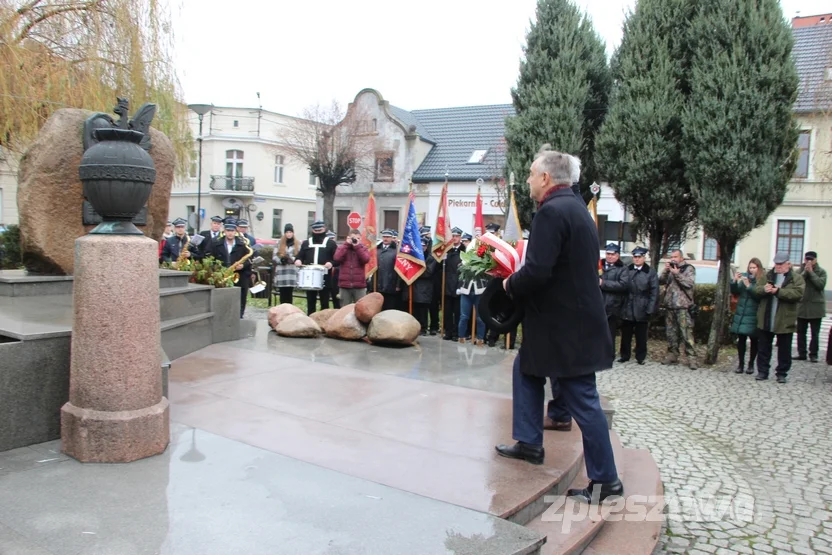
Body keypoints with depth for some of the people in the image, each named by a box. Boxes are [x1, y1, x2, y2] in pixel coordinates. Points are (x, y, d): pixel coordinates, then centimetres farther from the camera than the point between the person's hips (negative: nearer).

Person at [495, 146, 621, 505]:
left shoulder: (552, 211, -19)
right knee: (526, 368, 22)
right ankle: (529, 443, 30)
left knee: (582, 400, 0)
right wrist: (520, 282, 12)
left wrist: (511, 285, -7)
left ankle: (605, 480, 12)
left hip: (565, 324, -10)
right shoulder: (577, 209, 12)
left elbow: (537, 272, -27)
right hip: (577, 316, 10)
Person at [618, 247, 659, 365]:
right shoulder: (627, 270, 7)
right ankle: (624, 355, 20)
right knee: (626, 334, 9)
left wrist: (650, 310, -11)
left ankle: (640, 357, 15)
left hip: (642, 309, -2)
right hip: (627, 308, 2)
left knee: (641, 335, 5)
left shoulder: (651, 272, 0)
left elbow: (654, 292, -4)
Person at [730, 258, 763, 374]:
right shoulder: (744, 276, 5)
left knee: (754, 340, 6)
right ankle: (740, 363, 13)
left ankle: (751, 364, 18)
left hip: (754, 315, -3)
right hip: (741, 313, 3)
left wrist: (748, 285, -24)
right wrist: (735, 281, -11)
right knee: (741, 339, 5)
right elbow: (735, 292, 5)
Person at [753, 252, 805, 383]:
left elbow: (798, 293, -17)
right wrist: (764, 289, -21)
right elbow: (756, 288, 1)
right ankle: (762, 371, 19)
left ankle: (782, 373, 19)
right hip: (766, 320, 3)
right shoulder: (767, 276, 9)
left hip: (785, 321, -3)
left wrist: (778, 291, -25)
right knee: (763, 347, 9)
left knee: (784, 350, 7)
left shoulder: (797, 278, -3)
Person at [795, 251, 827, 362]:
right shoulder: (800, 271, 4)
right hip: (801, 306, 2)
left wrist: (811, 272, -14)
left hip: (816, 307, -2)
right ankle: (802, 353, 14)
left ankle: (813, 354, 10)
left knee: (815, 333, 3)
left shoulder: (821, 272, 1)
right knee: (801, 332, 7)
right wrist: (805, 271, -15)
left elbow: (821, 284, -15)